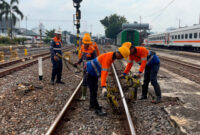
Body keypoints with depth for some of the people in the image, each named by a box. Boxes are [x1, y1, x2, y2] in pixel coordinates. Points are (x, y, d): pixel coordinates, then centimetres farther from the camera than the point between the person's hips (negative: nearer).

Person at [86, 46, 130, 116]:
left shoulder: (113, 56, -1)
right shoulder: (108, 57, -31)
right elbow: (104, 72, -40)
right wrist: (103, 86, -47)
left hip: (95, 73, 10)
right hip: (90, 72, -10)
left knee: (94, 89, 21)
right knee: (93, 91, -5)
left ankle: (92, 105, 37)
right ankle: (97, 109, 3)